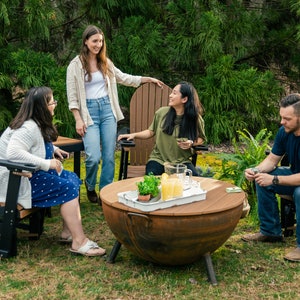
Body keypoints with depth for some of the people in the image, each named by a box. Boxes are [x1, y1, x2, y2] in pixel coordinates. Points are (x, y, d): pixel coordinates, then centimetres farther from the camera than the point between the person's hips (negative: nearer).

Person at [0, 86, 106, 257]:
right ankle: (79, 242, -16)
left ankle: (68, 232, 3)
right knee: (67, 188, -18)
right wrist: (47, 164, -32)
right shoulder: (28, 128, -23)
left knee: (72, 178, 5)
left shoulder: (38, 125, 8)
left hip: (29, 174, 10)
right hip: (17, 181, -10)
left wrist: (53, 149, 9)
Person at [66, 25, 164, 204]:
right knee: (94, 157, -13)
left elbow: (123, 78, 21)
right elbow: (72, 96, -4)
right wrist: (78, 120, -10)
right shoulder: (75, 65, -3)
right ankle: (90, 186, 17)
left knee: (109, 156, 2)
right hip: (89, 111, -4)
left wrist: (148, 79, 19)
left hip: (108, 109, 4)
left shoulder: (105, 62, 10)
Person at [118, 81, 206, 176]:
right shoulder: (162, 112, -2)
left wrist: (191, 143, -11)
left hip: (182, 161, 0)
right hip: (158, 159, 0)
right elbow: (151, 132, 13)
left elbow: (201, 138, 10)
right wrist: (134, 135, 0)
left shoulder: (195, 119, -5)